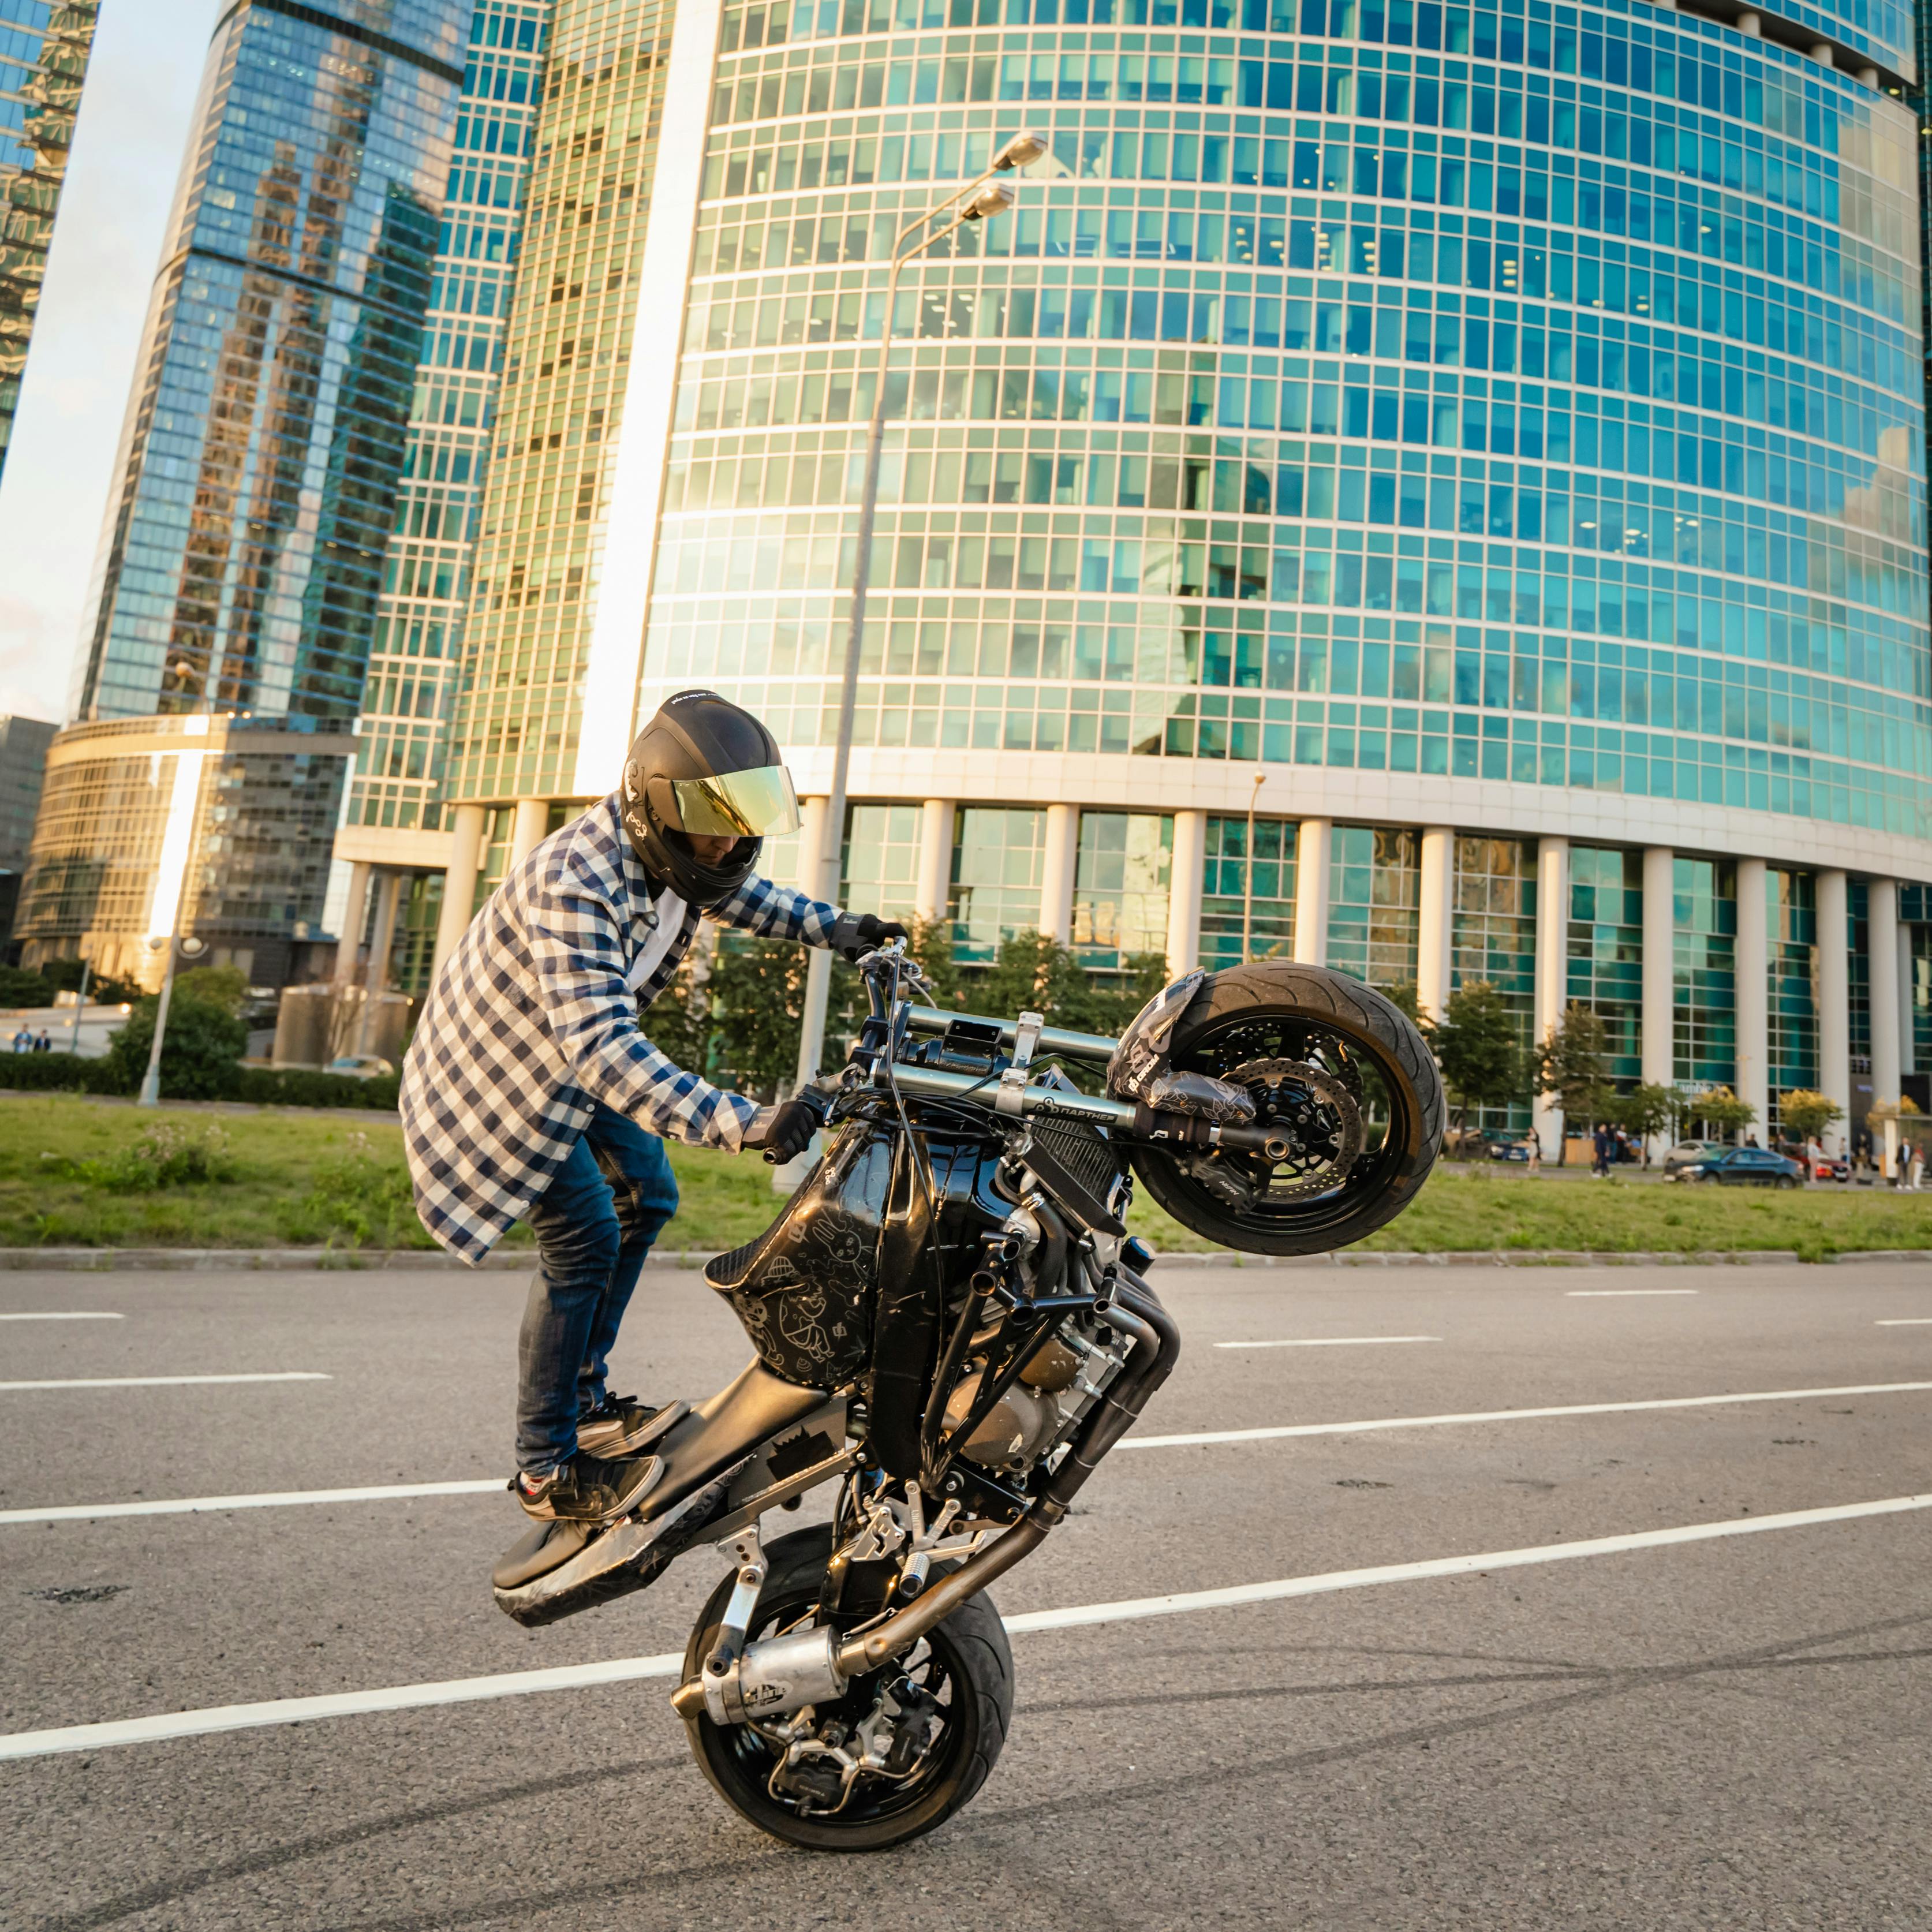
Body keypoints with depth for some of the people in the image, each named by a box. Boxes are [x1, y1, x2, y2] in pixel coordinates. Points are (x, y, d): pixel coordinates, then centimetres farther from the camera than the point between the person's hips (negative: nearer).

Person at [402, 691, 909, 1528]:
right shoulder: (574, 882, -37)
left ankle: (582, 1397, 25)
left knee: (646, 1198, 13)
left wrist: (830, 927, 8)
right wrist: (740, 1123, -53)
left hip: (567, 1059, 9)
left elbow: (729, 892, 17)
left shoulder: (666, 851, -9)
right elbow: (599, 1045, -46)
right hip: (497, 1072, -9)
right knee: (584, 1239, -12)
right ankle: (548, 1471, 2)